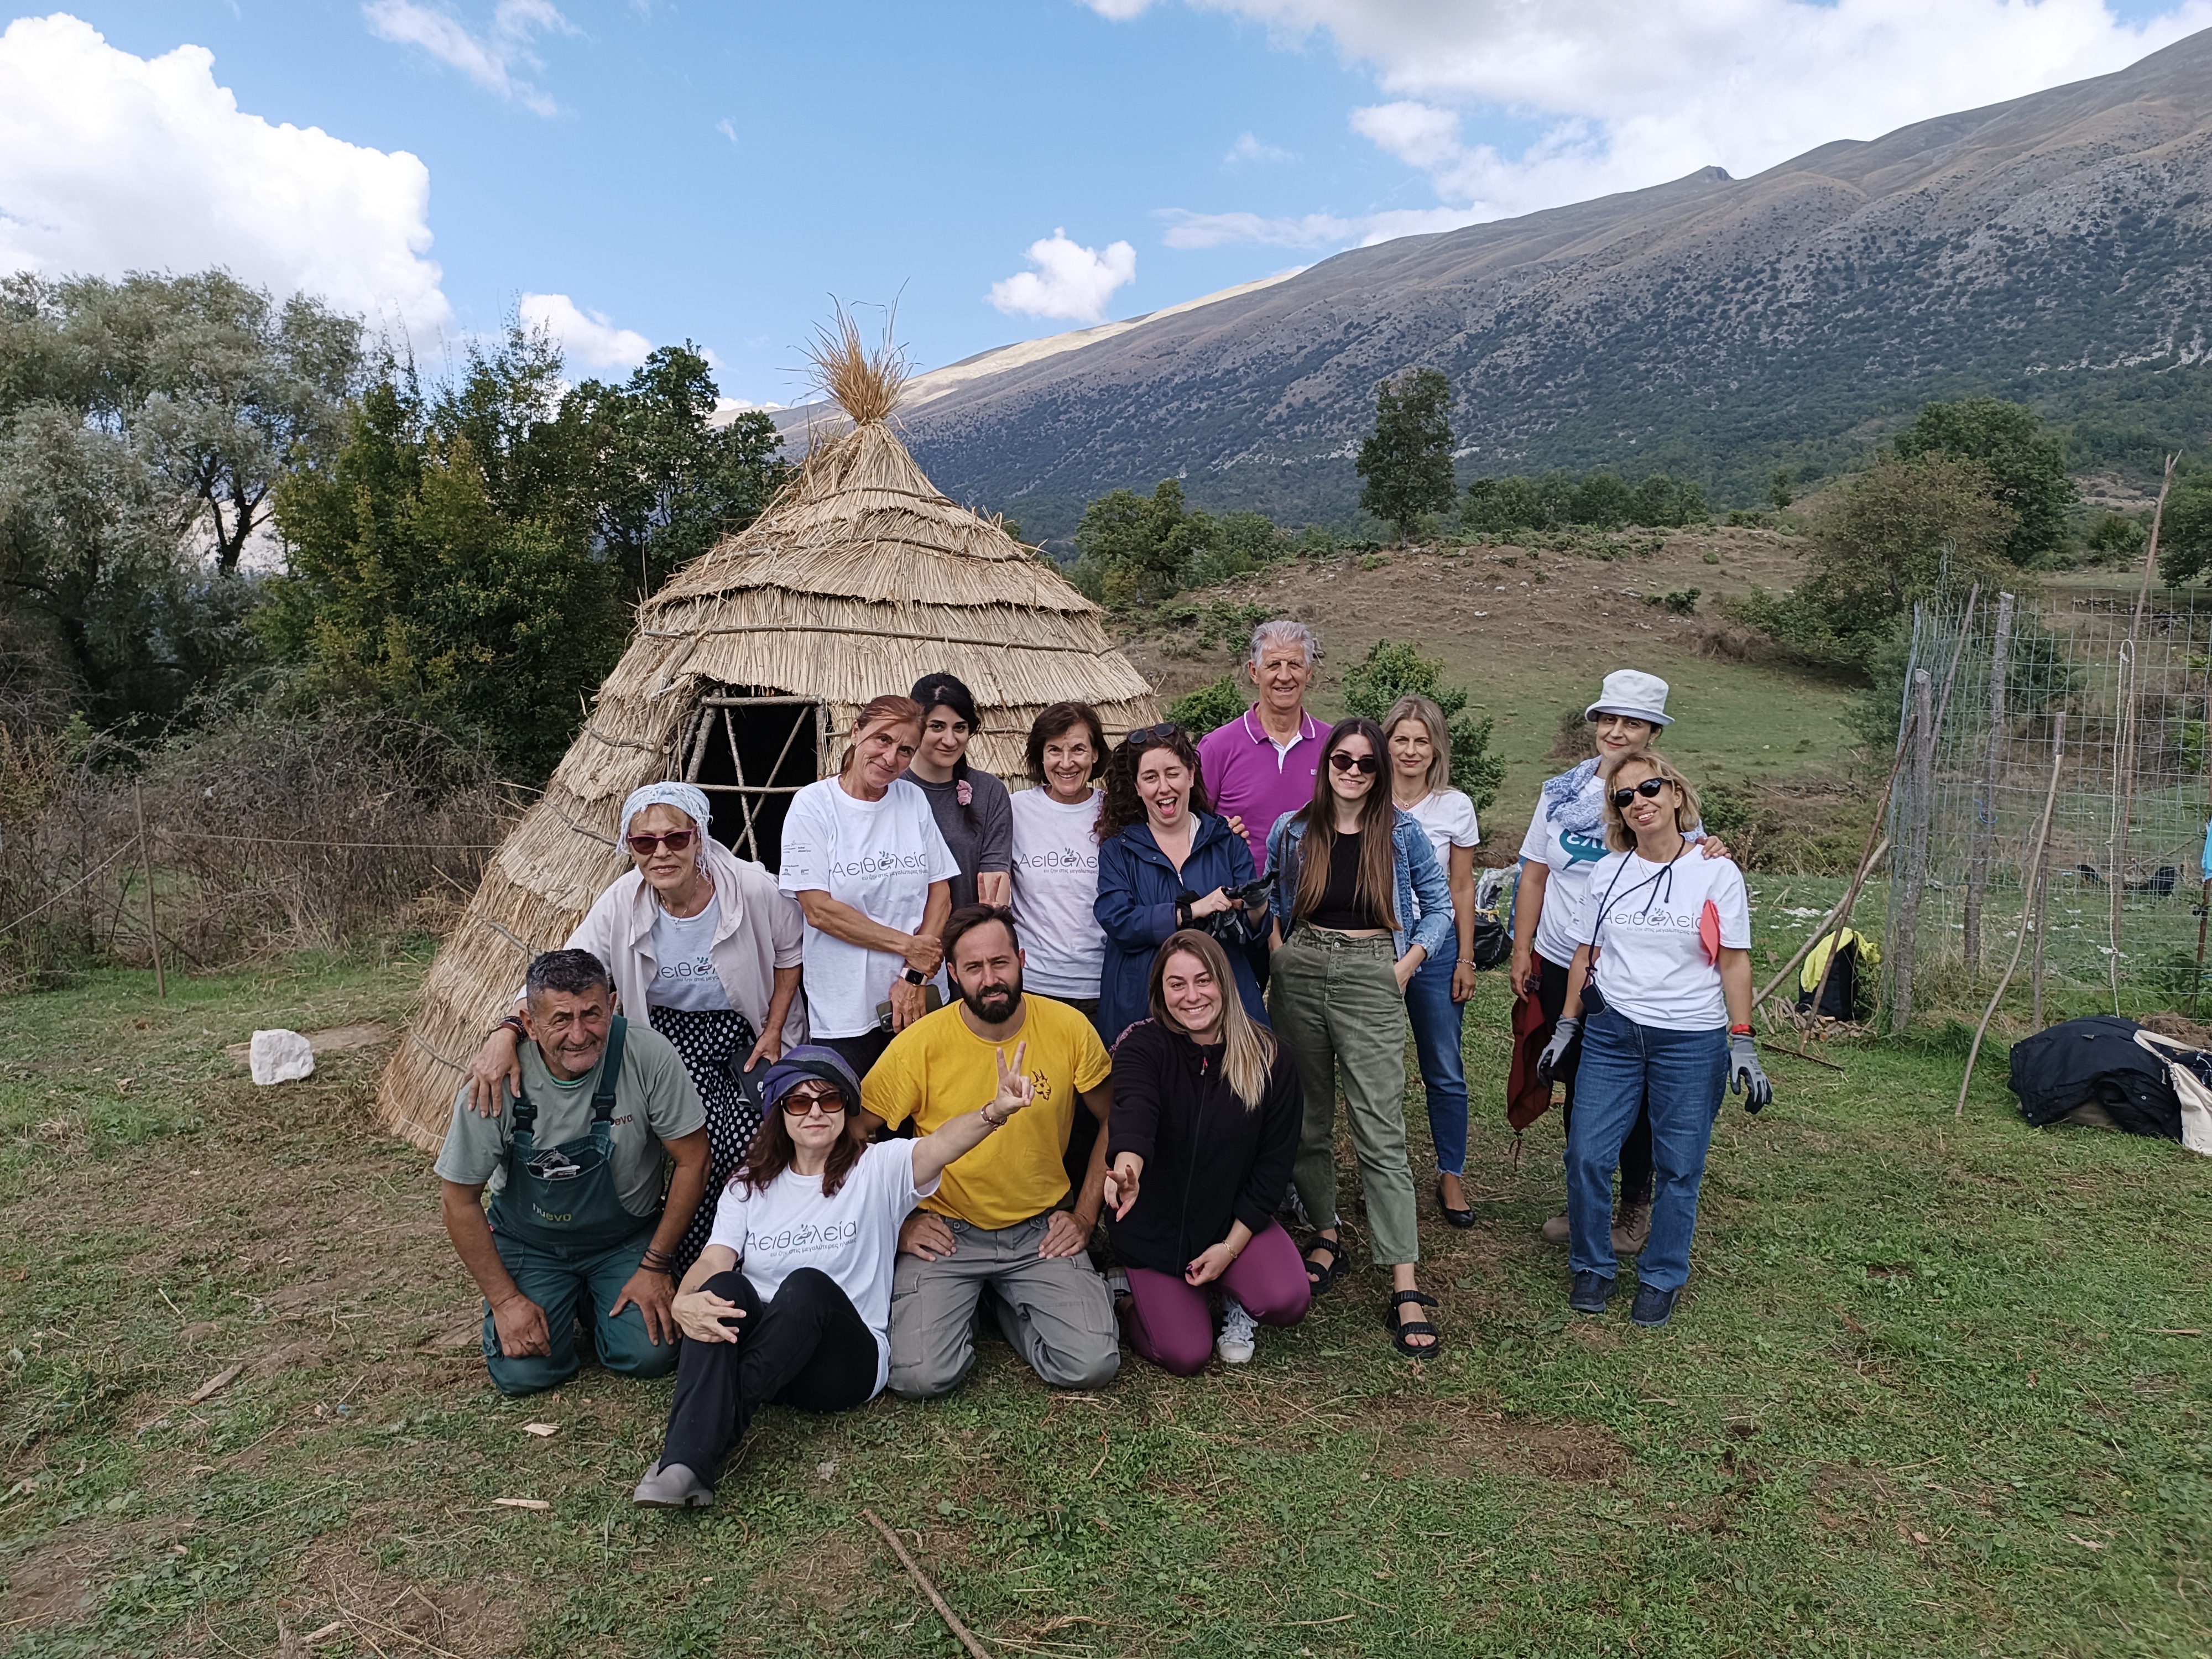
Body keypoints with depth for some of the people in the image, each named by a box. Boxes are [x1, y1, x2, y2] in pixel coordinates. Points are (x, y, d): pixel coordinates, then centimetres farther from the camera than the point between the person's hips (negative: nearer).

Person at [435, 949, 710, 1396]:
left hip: (628, 1237, 0)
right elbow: (459, 1200, -10)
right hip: (529, 1242, 0)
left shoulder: (649, 1056, -26)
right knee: (525, 1372, -14)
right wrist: (504, 1298, -9)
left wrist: (657, 1265, -12)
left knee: (648, 1355, -16)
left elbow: (692, 1161, -15)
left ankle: (594, 1304, 17)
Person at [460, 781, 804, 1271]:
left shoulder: (753, 889, -20)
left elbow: (790, 952, -2)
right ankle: (696, 1271, 2)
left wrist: (774, 1030, -4)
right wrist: (507, 1031, -39)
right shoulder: (620, 904, -16)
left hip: (745, 1029, 0)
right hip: (668, 1030, 0)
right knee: (717, 1146, -22)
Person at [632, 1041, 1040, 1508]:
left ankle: (720, 1421, -24)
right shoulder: (751, 1185, 11)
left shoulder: (878, 1169, 0)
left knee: (807, 1285, -32)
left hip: (846, 1362, -2)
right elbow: (713, 1261, -3)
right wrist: (684, 1302, -28)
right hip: (750, 1348, 3)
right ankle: (686, 1464, -42)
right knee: (725, 1287, -29)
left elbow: (941, 1145, -21)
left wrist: (995, 1112, -43)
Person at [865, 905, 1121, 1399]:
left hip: (1041, 1230, 1)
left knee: (1093, 1365, -16)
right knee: (918, 1376, -19)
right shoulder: (919, 1044, -13)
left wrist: (1084, 1217, 1)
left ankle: (1006, 1304, 15)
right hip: (946, 1233, -1)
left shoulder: (1069, 1028, -8)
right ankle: (963, 1309, 16)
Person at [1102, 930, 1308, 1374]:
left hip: (1235, 1218, 2)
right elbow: (1135, 1111, -37)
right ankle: (1137, 1289, 20)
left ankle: (1236, 1300, 12)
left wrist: (1231, 1246, -11)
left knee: (1288, 1300, -25)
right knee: (1186, 1355, -12)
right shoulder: (1143, 1047, -14)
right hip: (1155, 1224, -1)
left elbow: (1275, 1162, -5)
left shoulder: (1269, 1058, -8)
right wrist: (1127, 1166, -60)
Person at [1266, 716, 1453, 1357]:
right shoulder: (1292, 831, 6)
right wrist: (1279, 959, 6)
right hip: (1301, 973, 3)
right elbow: (1270, 904, 19)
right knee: (1309, 1118, 10)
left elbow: (1439, 904, 10)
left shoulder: (1401, 832, 2)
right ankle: (1325, 1236, 29)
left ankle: (1405, 1285, -5)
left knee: (1380, 1129, -7)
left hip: (1371, 976, -3)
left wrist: (1409, 963, -2)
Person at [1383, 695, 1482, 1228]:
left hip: (1435, 947, 0)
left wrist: (1466, 959, 3)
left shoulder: (1455, 807, 1)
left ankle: (1451, 1177, 19)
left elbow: (1462, 889, 6)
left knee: (1446, 1072, 5)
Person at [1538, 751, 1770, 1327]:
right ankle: (1593, 1268, 19)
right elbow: (1585, 955, 10)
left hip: (1691, 1041, -2)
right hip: (1611, 1034, 2)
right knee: (1587, 1156, -2)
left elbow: (1734, 962, -1)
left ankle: (1661, 1278, 25)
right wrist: (1566, 1029, 10)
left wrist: (1743, 1046, -5)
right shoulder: (1608, 872, 5)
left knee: (1678, 1168, 6)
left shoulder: (1717, 872, -3)